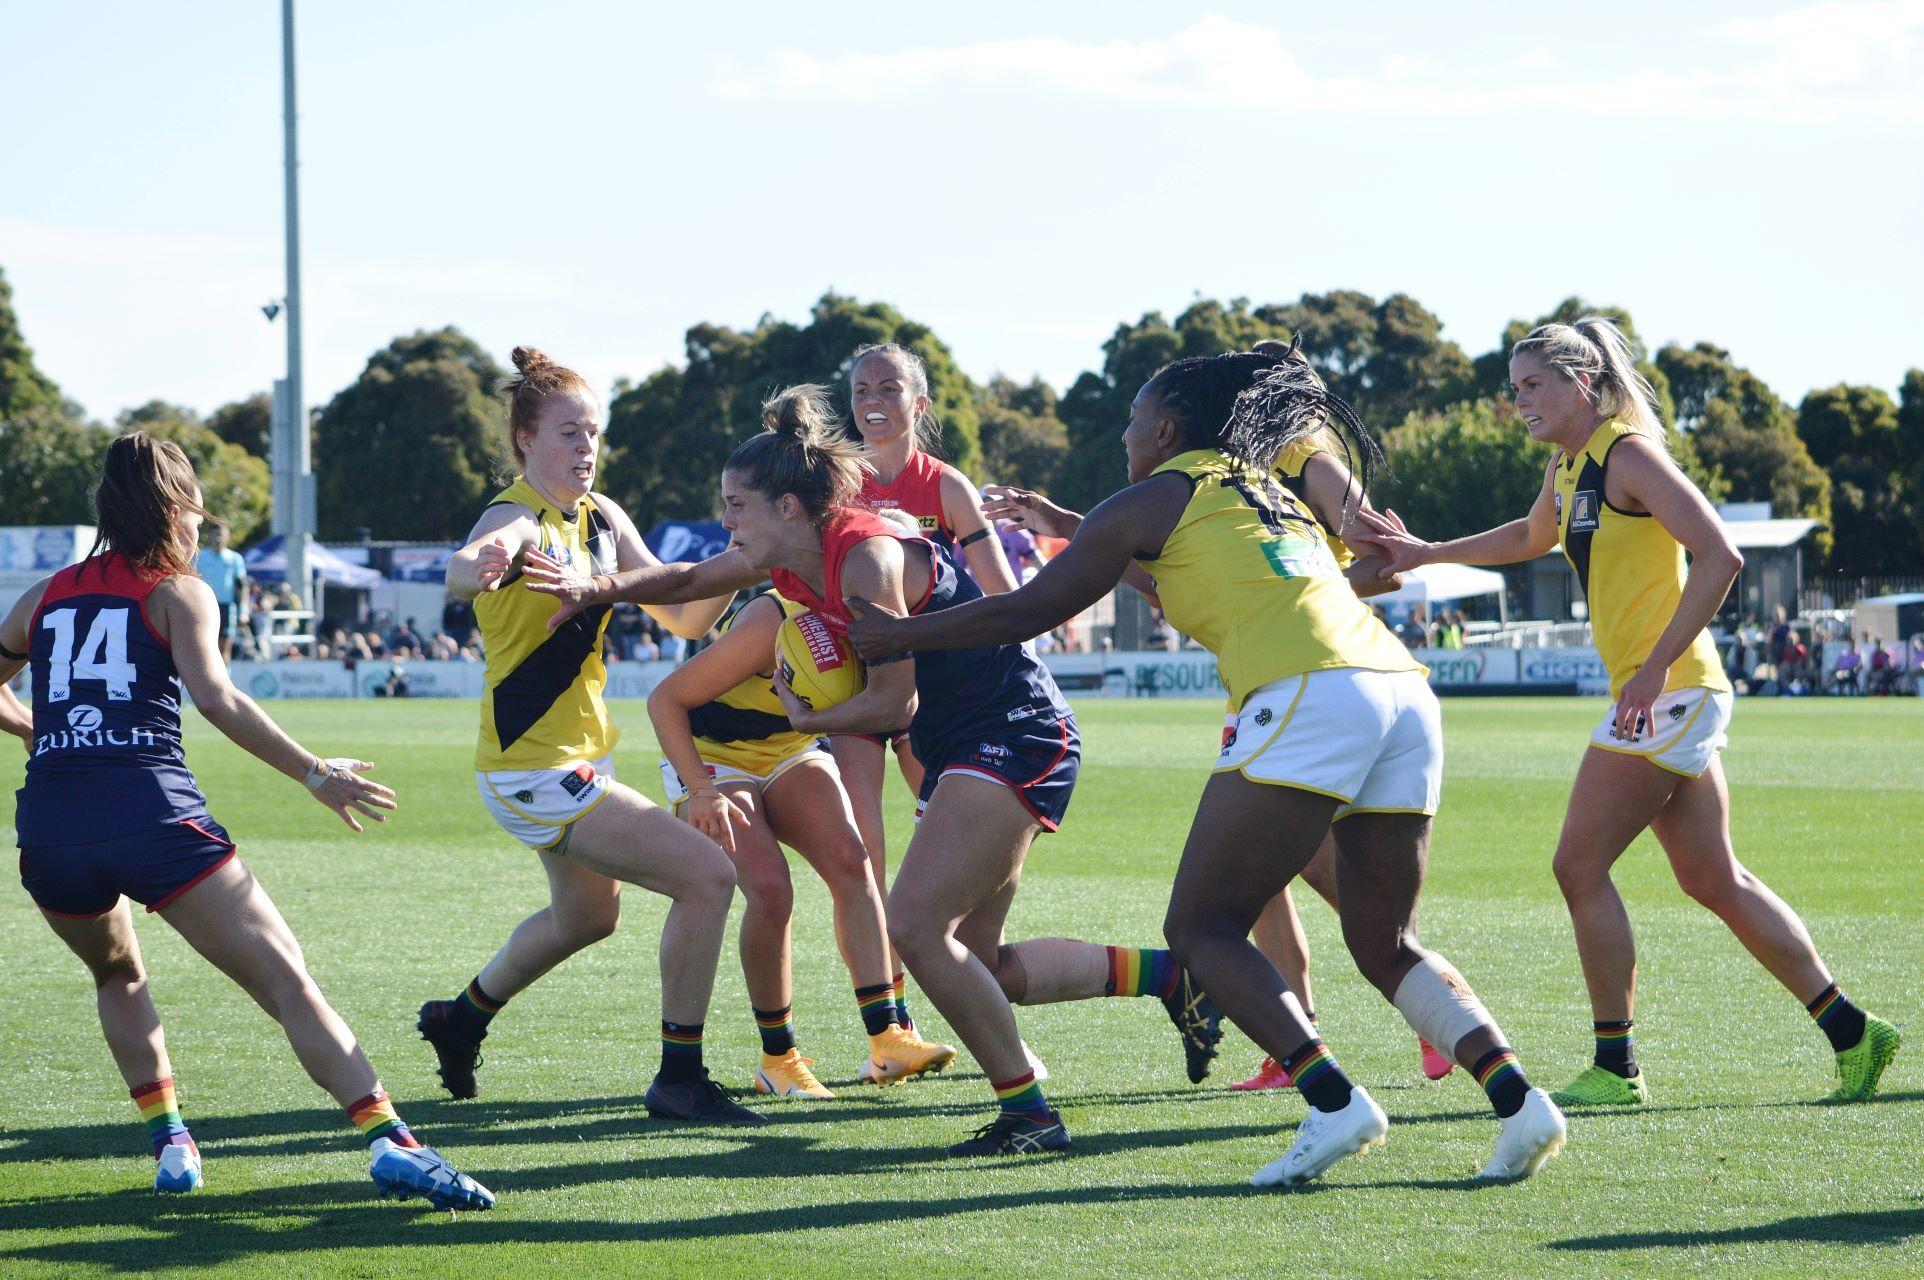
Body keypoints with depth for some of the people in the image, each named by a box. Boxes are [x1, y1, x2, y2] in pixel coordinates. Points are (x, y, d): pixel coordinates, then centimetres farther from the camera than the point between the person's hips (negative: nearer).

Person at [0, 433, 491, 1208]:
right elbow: (216, 698, -8)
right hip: (154, 815, -4)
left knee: (118, 976, 33)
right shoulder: (176, 592, 9)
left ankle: (167, 1141, 22)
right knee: (286, 981, -7)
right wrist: (314, 775, -6)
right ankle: (389, 1142, -21)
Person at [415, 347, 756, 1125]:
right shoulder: (517, 518, -20)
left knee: (589, 914, 30)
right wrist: (482, 563, -68)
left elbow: (684, 616, 5)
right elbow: (462, 570, -44)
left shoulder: (602, 518, 5)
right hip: (536, 769, -10)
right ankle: (678, 1079, -9)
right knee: (706, 876, -17)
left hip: (577, 754, 10)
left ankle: (462, 1022, 50)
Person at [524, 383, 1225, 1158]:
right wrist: (598, 589, 6)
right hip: (959, 751, 10)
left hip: (1016, 737, -10)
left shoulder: (865, 557, -22)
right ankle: (1166, 975, 21)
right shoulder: (792, 560, 4)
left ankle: (1027, 1113, -9)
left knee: (916, 926, -18)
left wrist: (809, 721, -4)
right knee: (974, 964, 9)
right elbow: (688, 582, 20)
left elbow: (895, 702, -19)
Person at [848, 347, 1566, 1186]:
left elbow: (1026, 612, 17)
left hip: (1308, 697, -7)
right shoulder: (1271, 497, 31)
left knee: (1202, 927, -1)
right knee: (1384, 945, 14)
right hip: (1406, 690, 7)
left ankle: (1333, 1101, -18)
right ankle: (1517, 1099, -5)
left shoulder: (1156, 500, 12)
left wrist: (901, 636, 29)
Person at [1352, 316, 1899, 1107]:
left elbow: (1718, 557, -21)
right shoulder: (1569, 466, 15)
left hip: (1670, 692, -9)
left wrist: (1655, 667, -25)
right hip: (1666, 699, 9)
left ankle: (1617, 1068, 0)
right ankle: (1850, 1033, 12)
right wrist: (1425, 553, 31)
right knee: (1713, 881, 9)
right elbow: (1532, 538, 38)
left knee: (1580, 866, -6)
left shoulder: (1628, 453, -13)